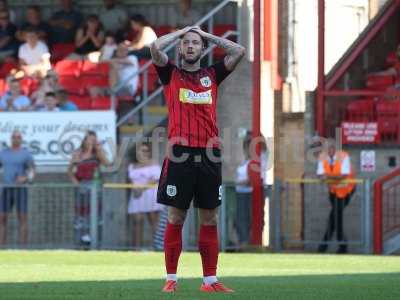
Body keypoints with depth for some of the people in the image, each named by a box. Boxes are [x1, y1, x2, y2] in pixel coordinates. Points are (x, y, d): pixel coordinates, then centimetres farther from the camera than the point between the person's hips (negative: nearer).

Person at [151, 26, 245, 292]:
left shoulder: (212, 75, 15)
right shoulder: (171, 74, 10)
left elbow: (239, 52, 8)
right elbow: (156, 47, -6)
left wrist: (207, 35, 14)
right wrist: (182, 31, 8)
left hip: (209, 155, 3)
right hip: (180, 154, -2)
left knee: (210, 220, 4)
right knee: (176, 218, -1)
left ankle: (210, 280, 7)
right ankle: (171, 279, 4)